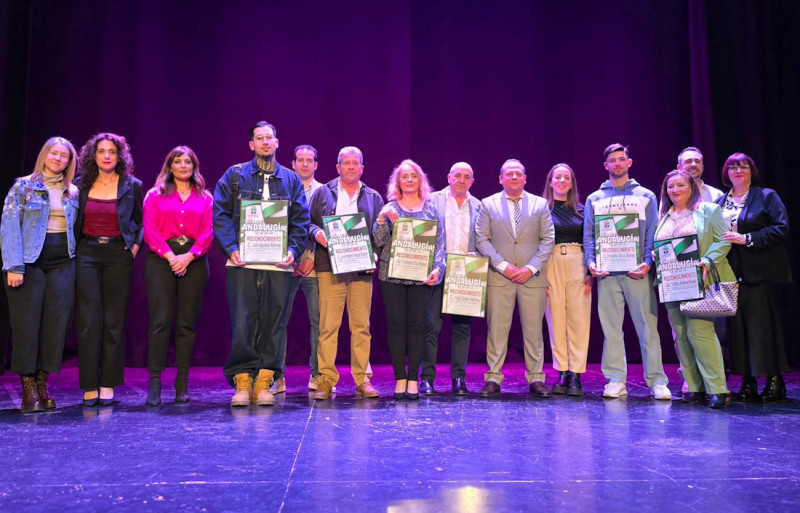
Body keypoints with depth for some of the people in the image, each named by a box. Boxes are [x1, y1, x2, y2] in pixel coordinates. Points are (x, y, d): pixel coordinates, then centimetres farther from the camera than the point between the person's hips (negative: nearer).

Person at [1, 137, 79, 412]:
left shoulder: (73, 193, 13)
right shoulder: (23, 186, 2)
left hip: (62, 263, 3)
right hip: (30, 261, -3)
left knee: (56, 321, -2)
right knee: (26, 322, -3)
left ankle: (42, 384, 8)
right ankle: (28, 389, 5)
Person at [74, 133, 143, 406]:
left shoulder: (132, 186, 5)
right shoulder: (81, 185, 9)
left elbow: (141, 222, 11)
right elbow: (74, 221, 16)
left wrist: (135, 247, 0)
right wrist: (74, 247, 4)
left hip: (119, 255, -1)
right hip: (87, 254, 1)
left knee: (114, 321, 0)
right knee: (89, 320, -3)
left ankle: (108, 385, 6)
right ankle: (89, 386, 3)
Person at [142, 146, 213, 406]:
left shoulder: (204, 197, 15)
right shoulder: (155, 195, 13)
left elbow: (208, 232, 5)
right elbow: (150, 230, 2)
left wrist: (189, 255, -10)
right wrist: (169, 255, -12)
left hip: (193, 260, 1)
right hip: (162, 259, -1)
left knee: (187, 322, 1)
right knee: (160, 320, -9)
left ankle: (182, 383, 6)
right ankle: (154, 382, -6)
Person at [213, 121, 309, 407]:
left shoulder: (291, 180, 15)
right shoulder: (234, 175, 10)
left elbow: (301, 220, 11)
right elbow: (220, 214, 3)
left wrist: (293, 250, -4)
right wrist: (231, 248, -10)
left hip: (278, 265, 2)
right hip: (242, 263, -1)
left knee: (273, 323, 2)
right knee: (242, 323, -4)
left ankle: (263, 383, 10)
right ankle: (242, 382, 4)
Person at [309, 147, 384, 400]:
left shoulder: (374, 198, 17)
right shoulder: (322, 193, 14)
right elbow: (307, 222, 11)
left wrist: (374, 256, -3)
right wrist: (317, 233, -11)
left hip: (361, 269, 1)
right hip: (330, 268, -1)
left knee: (361, 325, 1)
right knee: (328, 325, -5)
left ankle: (362, 380, 8)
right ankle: (326, 379, 1)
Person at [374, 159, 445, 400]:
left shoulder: (431, 208, 9)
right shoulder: (390, 209, 6)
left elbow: (439, 242, 6)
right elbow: (379, 242, 0)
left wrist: (438, 267, -7)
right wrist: (381, 218, -15)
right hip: (393, 274, 0)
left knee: (417, 324, 1)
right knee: (395, 324, 0)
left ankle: (413, 378, 9)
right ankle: (400, 378, 7)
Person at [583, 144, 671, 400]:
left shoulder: (645, 196, 13)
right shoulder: (594, 199, 15)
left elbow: (653, 234, 6)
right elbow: (589, 235, 9)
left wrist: (648, 263, -9)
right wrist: (591, 262, -7)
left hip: (638, 272, -1)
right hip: (607, 273, 1)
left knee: (647, 326, -3)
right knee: (611, 327, 2)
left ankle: (657, 381, 2)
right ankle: (615, 380, 7)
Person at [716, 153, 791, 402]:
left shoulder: (767, 196, 2)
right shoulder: (720, 201, 15)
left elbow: (781, 228, -8)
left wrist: (747, 239, -15)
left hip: (761, 274, -4)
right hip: (732, 274, 4)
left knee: (765, 325, -4)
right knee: (737, 326, 4)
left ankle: (774, 381, 6)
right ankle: (748, 383, 11)